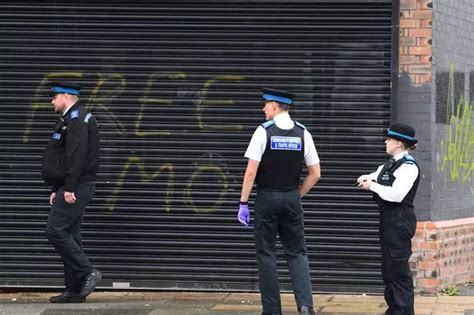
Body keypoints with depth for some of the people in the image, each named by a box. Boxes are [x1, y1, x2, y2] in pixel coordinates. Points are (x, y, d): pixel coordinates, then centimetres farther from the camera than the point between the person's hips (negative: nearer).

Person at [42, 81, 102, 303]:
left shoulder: (76, 120, -13)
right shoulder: (69, 119, 21)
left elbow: (76, 156, -24)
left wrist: (69, 189, -26)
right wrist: (57, 190, 21)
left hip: (75, 189, -11)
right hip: (70, 189, 11)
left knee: (56, 230, -14)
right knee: (69, 235, 9)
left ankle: (87, 273, -11)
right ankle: (74, 290, 10)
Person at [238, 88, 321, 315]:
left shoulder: (263, 131, -10)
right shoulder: (302, 133, 2)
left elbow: (251, 172, -13)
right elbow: (315, 174, 4)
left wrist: (243, 203, -6)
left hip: (266, 198, -3)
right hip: (292, 199, 3)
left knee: (266, 254, 6)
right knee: (296, 253, 10)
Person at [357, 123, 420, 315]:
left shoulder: (408, 166, -14)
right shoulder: (390, 164, 13)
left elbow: (396, 194, -23)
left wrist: (372, 186, -13)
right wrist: (366, 178, 2)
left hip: (400, 220, -10)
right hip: (388, 219, 10)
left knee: (398, 268, -7)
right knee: (388, 268, 15)